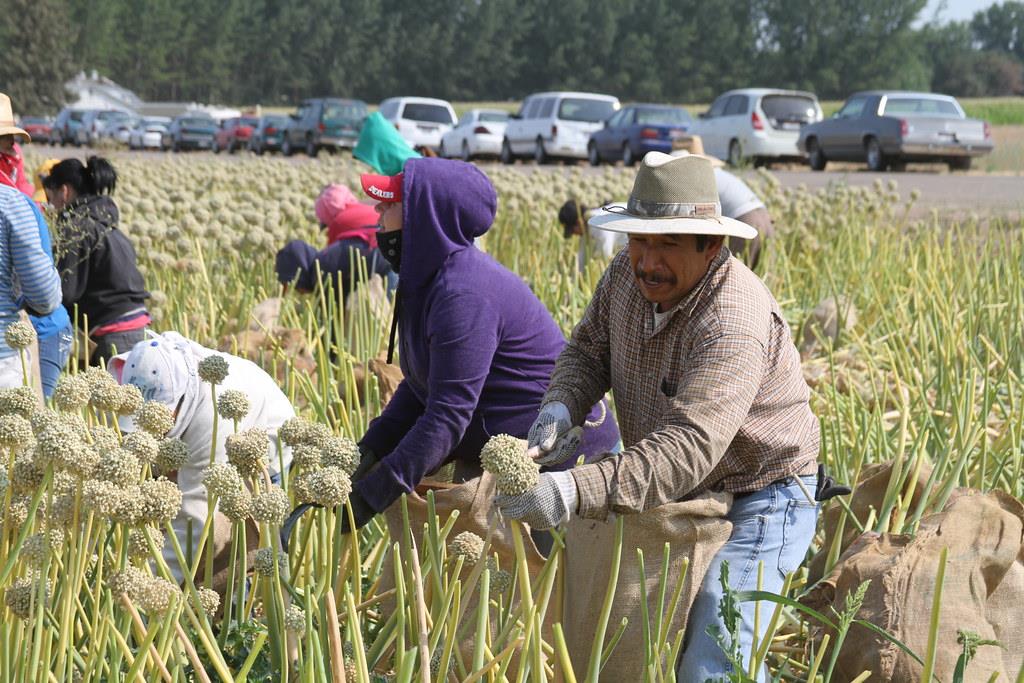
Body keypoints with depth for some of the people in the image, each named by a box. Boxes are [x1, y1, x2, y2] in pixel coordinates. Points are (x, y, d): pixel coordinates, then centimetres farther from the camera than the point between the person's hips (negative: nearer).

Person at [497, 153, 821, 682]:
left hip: (754, 500, -8)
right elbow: (589, 349, 8)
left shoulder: (734, 323, -32)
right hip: (680, 495, 8)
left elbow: (689, 449, -42)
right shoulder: (629, 272, -6)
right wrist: (559, 408, -15)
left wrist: (576, 492, -52)